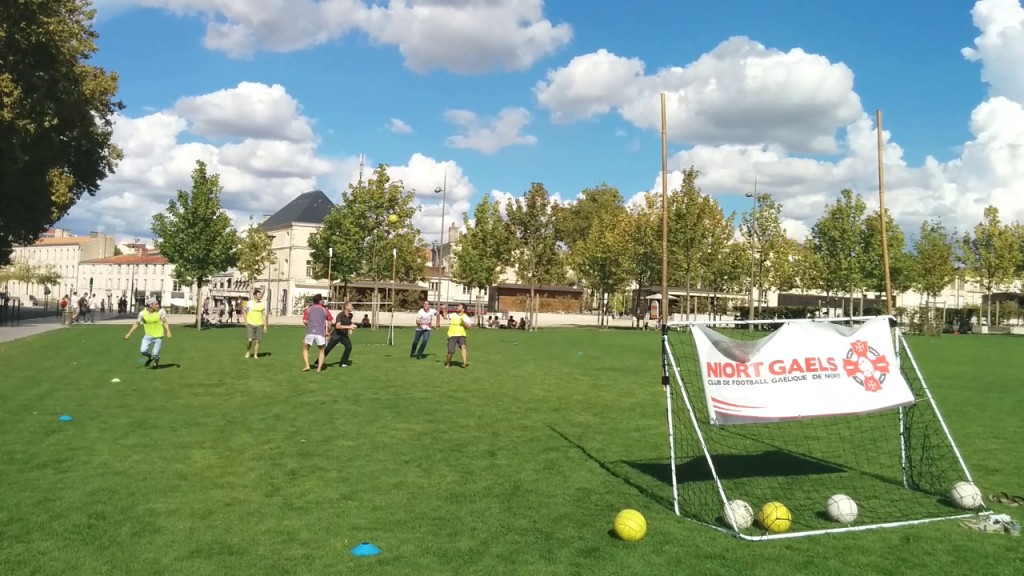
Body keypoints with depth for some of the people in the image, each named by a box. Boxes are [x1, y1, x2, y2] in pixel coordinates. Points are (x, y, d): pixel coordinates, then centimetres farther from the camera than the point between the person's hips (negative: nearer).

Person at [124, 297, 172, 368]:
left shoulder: (160, 311, -15)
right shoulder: (142, 313, -12)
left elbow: (165, 322, -6)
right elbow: (136, 323, 1)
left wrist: (168, 332, -17)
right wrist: (129, 333, 1)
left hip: (158, 336, -2)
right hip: (148, 335, 2)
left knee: (155, 353, -2)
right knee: (143, 350, -11)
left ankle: (156, 364, 32)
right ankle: (150, 357, 25)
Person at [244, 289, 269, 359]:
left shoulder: (263, 304, 3)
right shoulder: (249, 303, -3)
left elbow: (264, 315, 7)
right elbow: (245, 311, 11)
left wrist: (265, 326, 3)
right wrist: (246, 321, 4)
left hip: (259, 325, 2)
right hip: (250, 324, -2)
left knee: (257, 341, 2)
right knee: (249, 340, -11)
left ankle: (255, 355, 15)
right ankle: (247, 352, 15)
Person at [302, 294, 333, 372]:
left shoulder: (308, 310, 11)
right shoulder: (325, 310, 9)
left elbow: (304, 321, 2)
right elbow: (329, 322, 5)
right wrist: (328, 332, 17)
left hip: (310, 333, 1)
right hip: (321, 333, -1)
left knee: (305, 349, 20)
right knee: (322, 350, 18)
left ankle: (307, 366, 6)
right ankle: (319, 368, 6)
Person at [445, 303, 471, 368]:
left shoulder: (465, 317, 1)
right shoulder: (453, 315, 8)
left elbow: (468, 327, -7)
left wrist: (463, 322, -21)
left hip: (461, 335, -1)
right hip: (452, 335, 1)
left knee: (463, 346, -28)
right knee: (450, 351, -5)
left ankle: (464, 363, -35)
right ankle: (448, 363, 23)